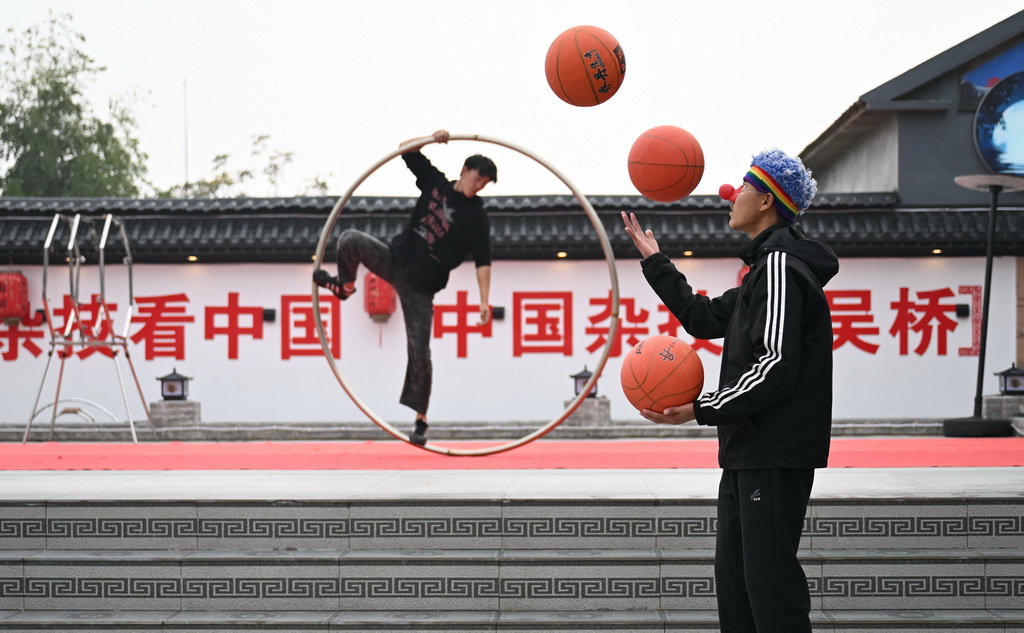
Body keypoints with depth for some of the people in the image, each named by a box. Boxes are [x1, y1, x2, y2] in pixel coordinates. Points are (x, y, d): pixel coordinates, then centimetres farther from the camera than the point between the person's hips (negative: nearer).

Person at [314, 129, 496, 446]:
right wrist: (432, 139, -12)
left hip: (420, 287, -3)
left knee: (419, 351, -7)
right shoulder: (435, 183, 5)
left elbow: (482, 260, -9)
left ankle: (421, 420, 5)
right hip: (394, 259, 3)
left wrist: (484, 301, -17)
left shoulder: (476, 217, -4)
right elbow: (406, 149, 6)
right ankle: (345, 286, 13)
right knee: (350, 239, -18)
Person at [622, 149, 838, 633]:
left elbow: (777, 366, -22)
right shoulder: (767, 266, 19)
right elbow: (704, 319, 26)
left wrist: (703, 411, -21)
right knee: (733, 576, 13)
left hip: (777, 454, -11)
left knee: (770, 580, -10)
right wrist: (654, 261, 27)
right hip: (750, 452, 11)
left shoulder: (780, 266, -14)